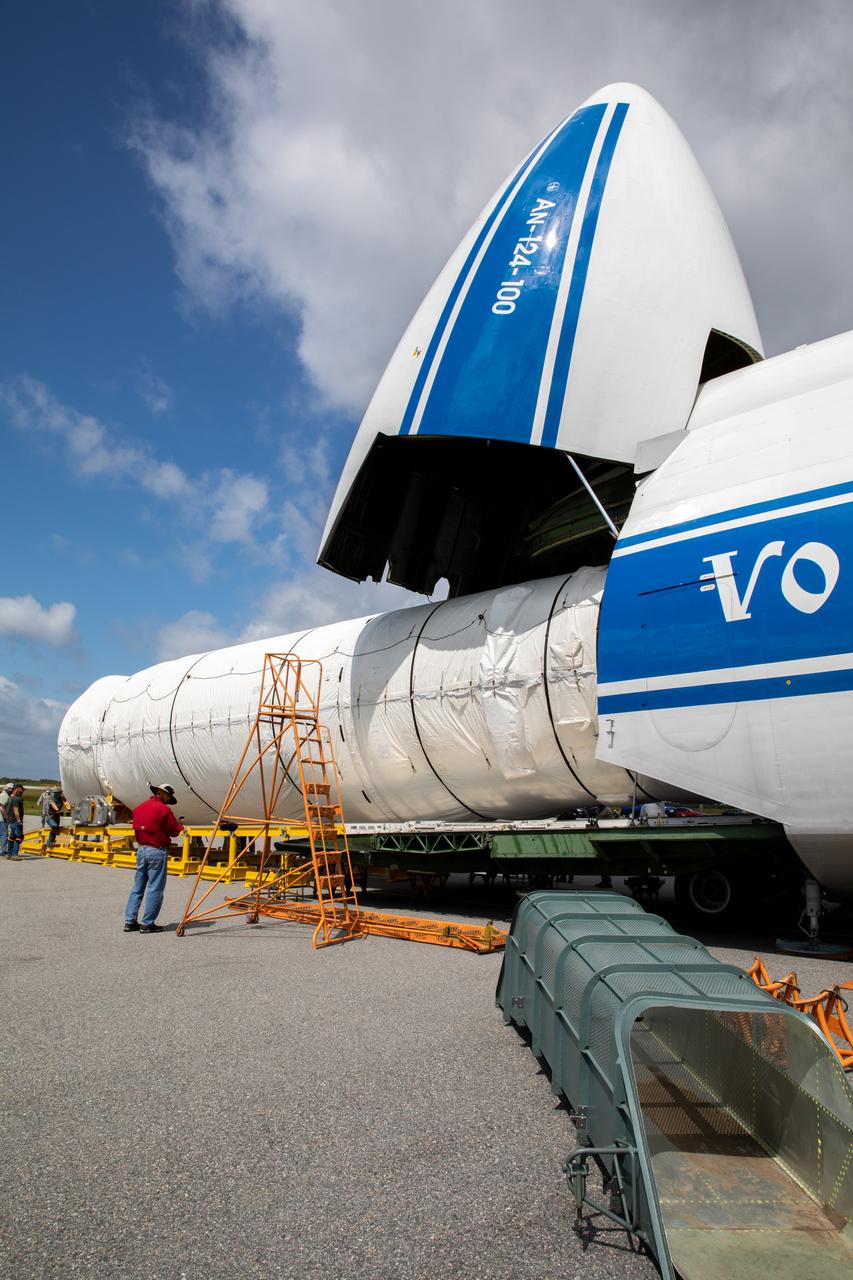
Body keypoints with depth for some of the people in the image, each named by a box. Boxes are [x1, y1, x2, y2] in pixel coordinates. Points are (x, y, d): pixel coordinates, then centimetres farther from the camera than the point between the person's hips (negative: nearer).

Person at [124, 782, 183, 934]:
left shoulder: (139, 807, 10)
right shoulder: (163, 809, -13)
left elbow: (137, 829, 17)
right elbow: (174, 831, -8)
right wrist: (180, 826, 14)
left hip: (141, 849, 7)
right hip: (157, 851, -7)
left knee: (138, 887, 14)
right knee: (155, 888, 0)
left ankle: (130, 921, 15)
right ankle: (147, 924, 3)